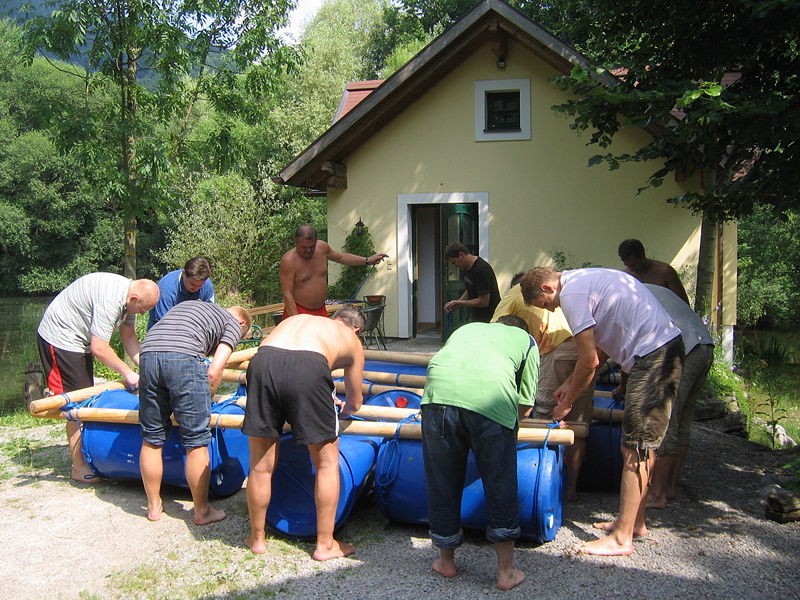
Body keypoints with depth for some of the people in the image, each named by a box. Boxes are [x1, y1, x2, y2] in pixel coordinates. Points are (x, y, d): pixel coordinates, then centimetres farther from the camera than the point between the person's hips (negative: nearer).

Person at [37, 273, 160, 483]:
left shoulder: (130, 297, -2)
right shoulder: (110, 300, -32)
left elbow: (129, 337, 6)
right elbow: (99, 349, -29)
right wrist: (128, 373, -21)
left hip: (79, 339, 10)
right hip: (60, 337, -10)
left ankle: (87, 457, 23)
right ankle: (78, 467, -2)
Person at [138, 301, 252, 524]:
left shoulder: (189, 304, 37)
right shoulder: (234, 324, 18)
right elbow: (214, 372, 4)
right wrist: (204, 403, 18)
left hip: (148, 353, 6)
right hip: (184, 356, -6)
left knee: (152, 438, 16)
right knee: (196, 441, 7)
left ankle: (153, 506, 31)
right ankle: (202, 511, 18)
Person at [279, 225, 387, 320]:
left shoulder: (322, 247, 2)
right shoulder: (289, 261, -17)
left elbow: (340, 257, 23)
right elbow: (287, 294, -17)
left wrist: (367, 260, 20)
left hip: (321, 311, 6)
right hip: (297, 312, -6)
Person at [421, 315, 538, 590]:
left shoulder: (467, 328, 39)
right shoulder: (526, 340, 31)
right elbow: (525, 402, 25)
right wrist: (509, 421, 45)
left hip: (439, 391, 3)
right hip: (493, 395, -2)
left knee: (442, 482, 15)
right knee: (500, 485, 12)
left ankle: (446, 561, 32)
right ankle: (506, 572, 21)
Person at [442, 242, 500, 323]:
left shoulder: (482, 269, -25)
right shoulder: (467, 268, 4)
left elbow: (483, 301, -25)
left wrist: (458, 303, -16)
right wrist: (456, 303, 2)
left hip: (488, 319, -9)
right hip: (475, 318, 9)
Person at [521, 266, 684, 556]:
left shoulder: (571, 293, -11)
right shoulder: (585, 279, 19)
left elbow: (590, 361, -10)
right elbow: (599, 347, 23)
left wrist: (567, 402, 3)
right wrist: (570, 382, 22)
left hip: (652, 355, -10)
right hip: (669, 347, 10)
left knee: (636, 448, -7)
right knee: (642, 445, 16)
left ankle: (622, 538, -2)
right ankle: (634, 521, 26)